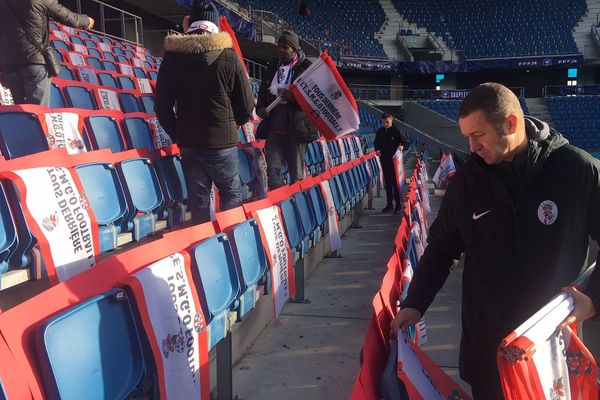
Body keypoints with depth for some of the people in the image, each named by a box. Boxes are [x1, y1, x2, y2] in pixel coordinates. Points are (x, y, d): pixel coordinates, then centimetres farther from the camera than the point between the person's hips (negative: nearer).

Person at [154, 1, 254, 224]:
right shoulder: (229, 57, -8)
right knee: (232, 195, 14)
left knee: (198, 201, 11)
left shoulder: (172, 57, -1)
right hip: (223, 143, -2)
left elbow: (162, 105, 0)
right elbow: (247, 104, -3)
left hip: (188, 144, 3)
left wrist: (177, 133, 14)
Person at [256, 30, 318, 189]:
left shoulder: (305, 67, -3)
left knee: (297, 174, 3)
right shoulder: (273, 66, 14)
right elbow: (263, 90, 23)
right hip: (274, 128, 5)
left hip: (296, 129, -5)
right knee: (272, 170, 0)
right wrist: (260, 108, 4)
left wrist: (294, 97, -24)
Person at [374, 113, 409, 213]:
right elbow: (376, 143, 19)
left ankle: (398, 204, 5)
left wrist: (402, 146, -28)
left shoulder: (396, 130, -7)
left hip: (394, 160, -5)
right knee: (387, 182, 11)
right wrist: (377, 150, -1)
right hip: (384, 160, 5)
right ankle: (389, 204, 20)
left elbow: (406, 142, -6)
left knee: (395, 182, -3)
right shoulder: (380, 131, 6)